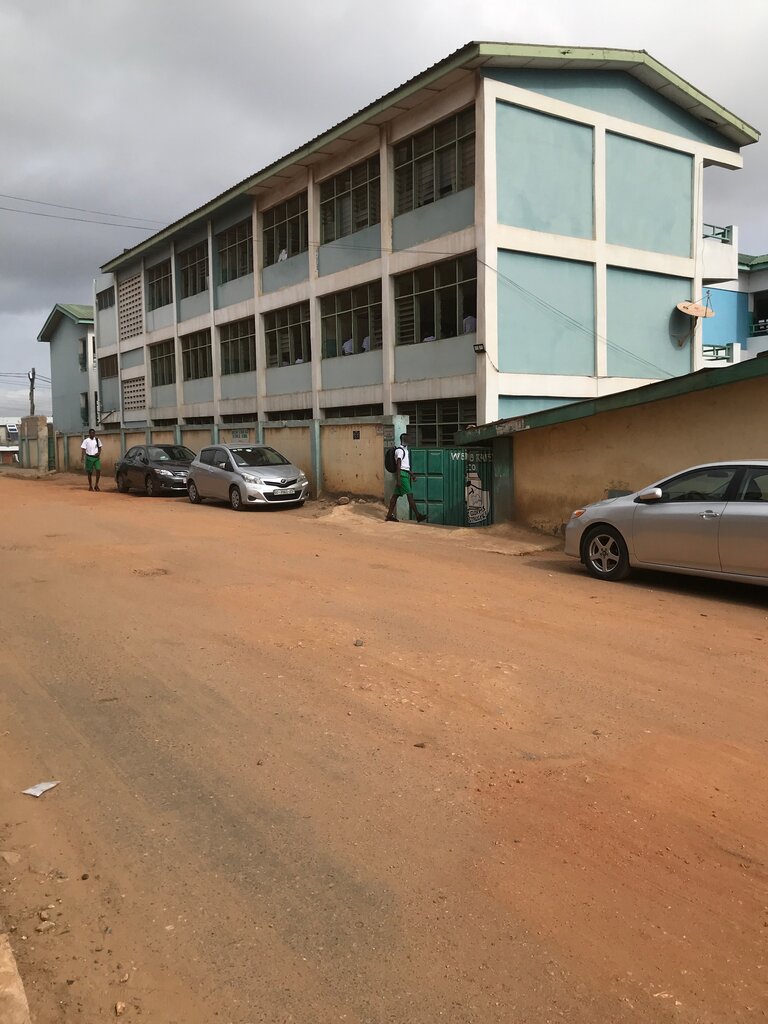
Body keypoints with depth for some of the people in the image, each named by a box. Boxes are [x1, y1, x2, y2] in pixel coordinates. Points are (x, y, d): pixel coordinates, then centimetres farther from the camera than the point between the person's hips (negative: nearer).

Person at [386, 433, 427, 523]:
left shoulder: (405, 449, 18)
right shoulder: (400, 450, -12)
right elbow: (398, 465, -17)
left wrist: (411, 473, 27)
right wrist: (398, 479, -21)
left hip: (405, 473, 10)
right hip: (402, 474, -10)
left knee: (396, 495, 9)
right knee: (409, 495, -9)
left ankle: (389, 515, 10)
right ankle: (418, 516, -10)